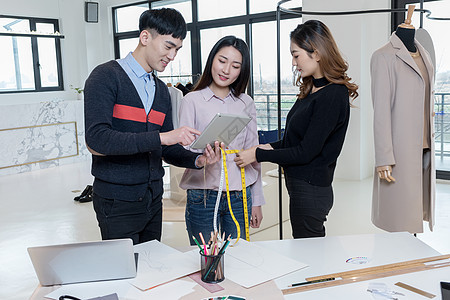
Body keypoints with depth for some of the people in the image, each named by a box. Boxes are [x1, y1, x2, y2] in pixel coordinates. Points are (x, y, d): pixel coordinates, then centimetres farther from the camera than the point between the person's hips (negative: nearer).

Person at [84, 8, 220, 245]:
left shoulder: (161, 90, 12)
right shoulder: (106, 77, -9)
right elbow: (96, 139, -23)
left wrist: (197, 160, -7)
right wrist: (161, 137, -27)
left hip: (153, 199, 7)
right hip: (118, 201, -6)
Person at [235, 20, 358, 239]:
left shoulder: (333, 97, -19)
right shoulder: (312, 89, 9)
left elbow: (306, 152, -19)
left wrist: (258, 155, -13)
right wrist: (268, 147, 3)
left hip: (310, 190, -9)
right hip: (300, 186, 9)